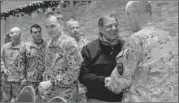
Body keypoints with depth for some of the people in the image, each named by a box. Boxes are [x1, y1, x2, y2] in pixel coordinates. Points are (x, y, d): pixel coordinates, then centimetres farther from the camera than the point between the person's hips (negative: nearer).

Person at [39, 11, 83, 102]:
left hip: (65, 95, -6)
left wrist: (51, 82, -19)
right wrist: (45, 83, 6)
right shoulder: (49, 44, 7)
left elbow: (74, 72, -19)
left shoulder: (69, 42, -14)